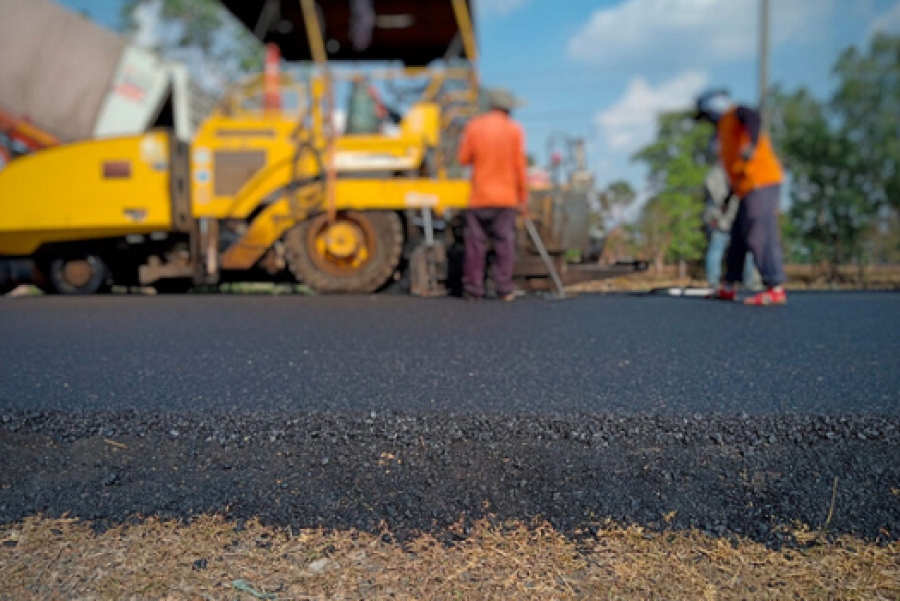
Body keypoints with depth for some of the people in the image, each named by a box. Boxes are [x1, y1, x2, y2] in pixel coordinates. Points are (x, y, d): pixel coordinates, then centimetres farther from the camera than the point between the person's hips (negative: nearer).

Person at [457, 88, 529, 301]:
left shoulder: (473, 126, 2)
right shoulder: (514, 130, -1)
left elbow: (464, 158, 4)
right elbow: (519, 165, -1)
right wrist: (523, 196, 5)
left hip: (479, 196, 1)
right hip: (506, 196, -1)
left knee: (476, 242, 5)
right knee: (505, 241, 3)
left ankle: (473, 289, 8)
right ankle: (504, 289, 0)